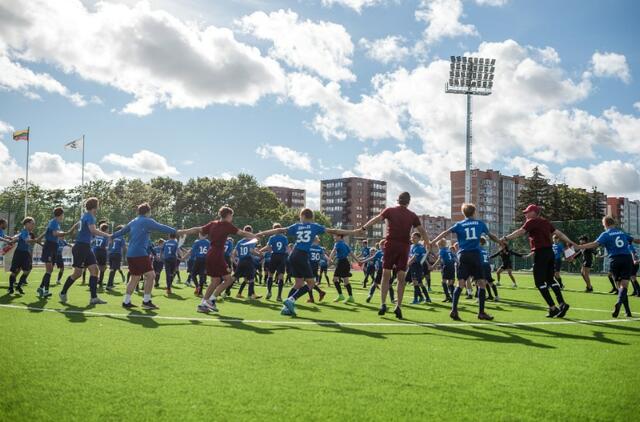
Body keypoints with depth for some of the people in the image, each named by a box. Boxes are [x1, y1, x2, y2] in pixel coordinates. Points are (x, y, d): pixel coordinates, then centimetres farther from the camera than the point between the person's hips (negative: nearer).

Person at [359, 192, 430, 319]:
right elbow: (422, 231, 7)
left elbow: (376, 219, -7)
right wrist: (428, 244, 18)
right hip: (404, 247, 1)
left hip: (390, 244, -1)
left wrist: (363, 228, -10)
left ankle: (383, 304, -2)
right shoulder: (412, 215, 8)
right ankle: (398, 306, 1)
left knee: (386, 275, 4)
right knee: (401, 278, 5)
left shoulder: (390, 210, 4)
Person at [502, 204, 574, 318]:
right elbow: (558, 233, 19)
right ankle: (562, 304, 11)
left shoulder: (532, 222, -7)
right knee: (550, 279, 17)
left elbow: (520, 232, -20)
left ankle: (553, 308, -5)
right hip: (549, 252, 8)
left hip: (540, 253, -8)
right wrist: (569, 241, 26)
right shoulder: (545, 222, 16)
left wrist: (506, 238, -26)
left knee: (539, 282, -2)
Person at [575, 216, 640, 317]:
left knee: (620, 285, 10)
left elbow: (594, 244, -15)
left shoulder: (605, 234, 2)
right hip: (627, 258, 2)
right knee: (624, 284, -3)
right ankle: (619, 302, -30)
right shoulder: (622, 233, 15)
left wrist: (578, 246, -20)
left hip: (615, 260, -2)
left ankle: (628, 311, 10)